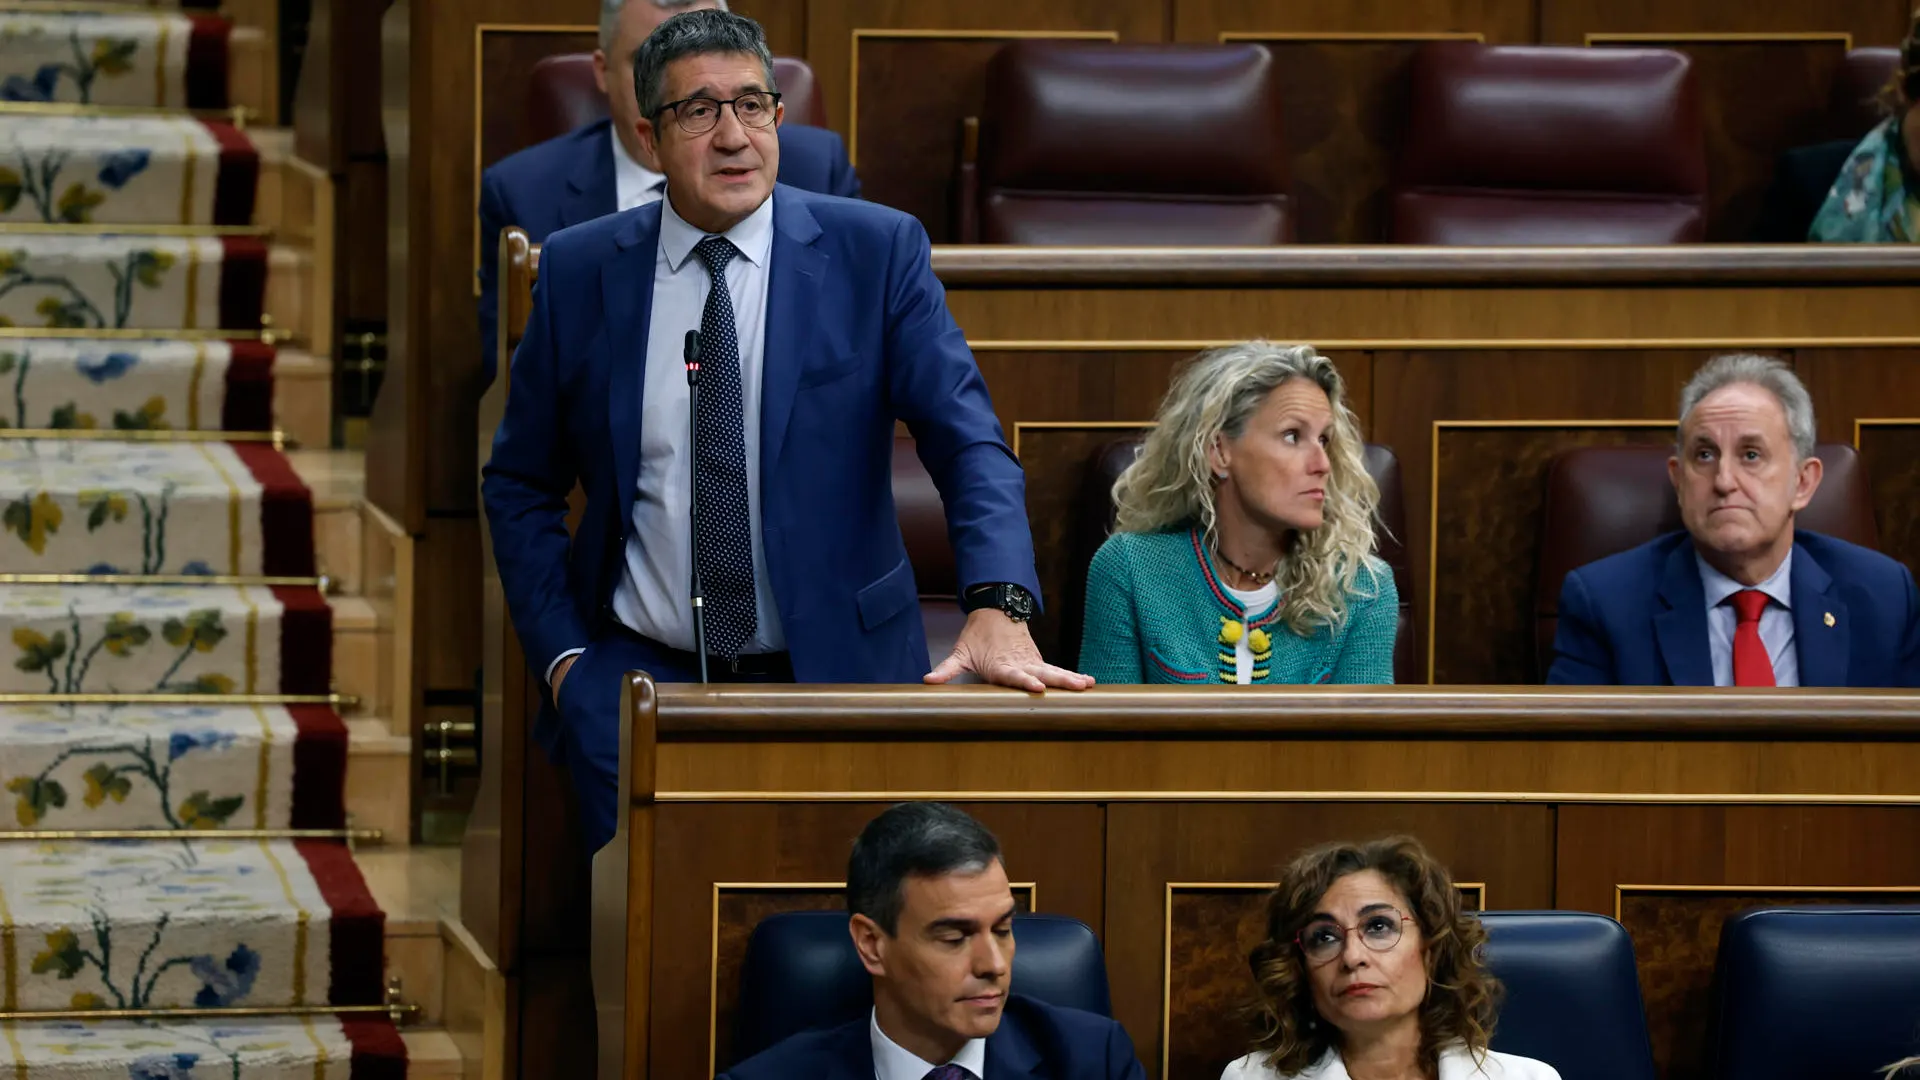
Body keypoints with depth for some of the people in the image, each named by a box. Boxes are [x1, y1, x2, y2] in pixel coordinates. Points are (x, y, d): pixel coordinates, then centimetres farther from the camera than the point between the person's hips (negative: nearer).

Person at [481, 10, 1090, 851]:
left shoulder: (878, 252, -2)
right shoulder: (579, 271, 3)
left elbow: (968, 442, -12)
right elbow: (520, 488, 13)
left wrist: (997, 610, -29)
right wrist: (562, 656, -1)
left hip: (835, 677, -1)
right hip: (640, 679, 1)